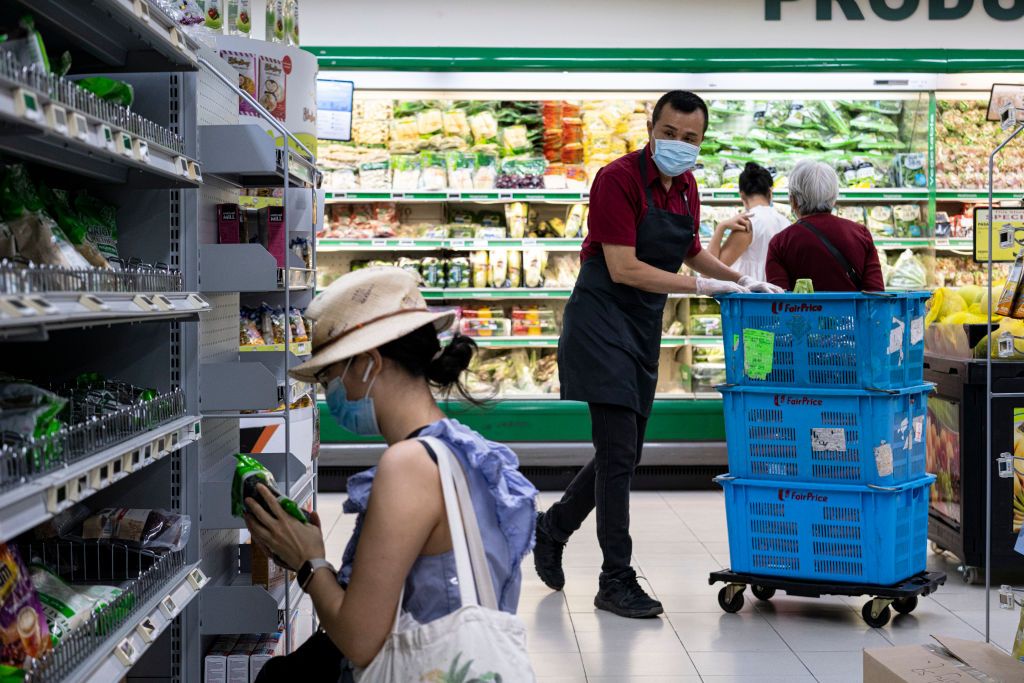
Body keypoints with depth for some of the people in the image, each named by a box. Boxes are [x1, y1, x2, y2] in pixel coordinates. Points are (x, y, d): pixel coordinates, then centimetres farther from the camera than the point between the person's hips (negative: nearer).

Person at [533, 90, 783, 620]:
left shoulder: (686, 188, 8)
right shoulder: (619, 179, -16)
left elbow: (690, 252, 24)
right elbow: (624, 269, -23)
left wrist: (743, 282, 12)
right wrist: (704, 286, -21)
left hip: (644, 330, 8)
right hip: (601, 323, -8)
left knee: (625, 456, 13)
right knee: (617, 453, -8)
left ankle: (553, 528, 33)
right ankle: (616, 580, 2)